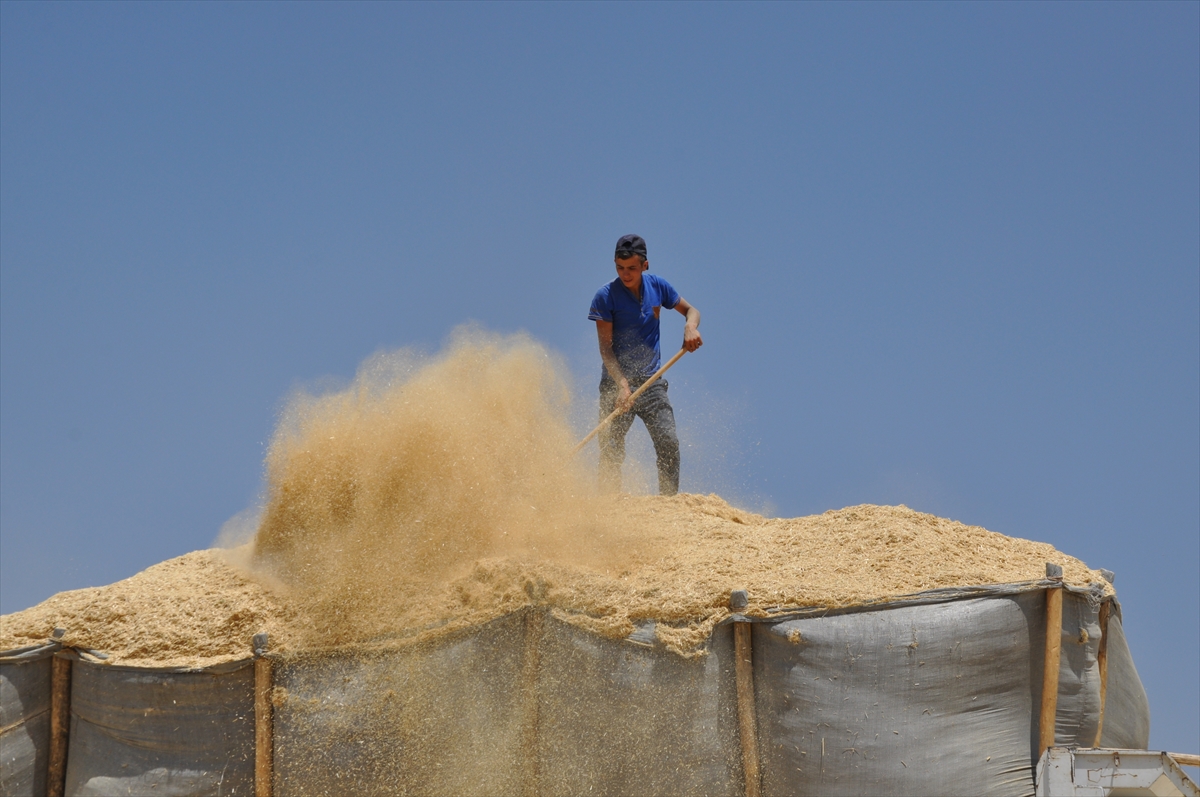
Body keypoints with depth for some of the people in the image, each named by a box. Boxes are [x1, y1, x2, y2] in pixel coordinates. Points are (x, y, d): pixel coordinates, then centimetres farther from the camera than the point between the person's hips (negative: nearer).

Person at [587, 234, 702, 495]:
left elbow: (690, 310, 17)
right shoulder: (605, 297, -8)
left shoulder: (657, 286, 3)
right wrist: (622, 385, -25)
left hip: (651, 382, 3)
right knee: (611, 452, -10)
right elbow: (606, 348, -12)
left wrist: (690, 327, -8)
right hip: (617, 382, -3)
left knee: (669, 443, -12)